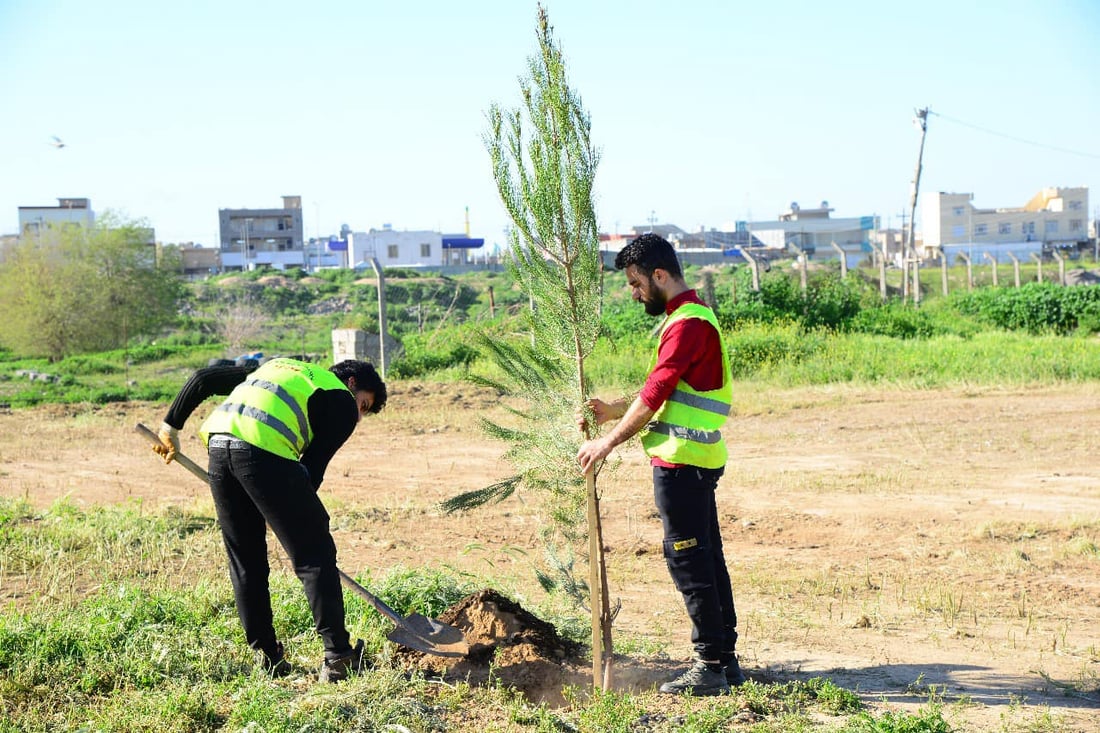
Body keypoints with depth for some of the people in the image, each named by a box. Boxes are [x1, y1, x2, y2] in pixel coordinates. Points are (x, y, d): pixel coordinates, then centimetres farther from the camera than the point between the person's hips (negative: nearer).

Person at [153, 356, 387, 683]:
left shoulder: (279, 365, 34)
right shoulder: (343, 403, 16)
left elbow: (203, 378, 28)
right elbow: (313, 468, 8)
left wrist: (172, 425, 31)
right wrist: (300, 519, 18)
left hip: (218, 445, 6)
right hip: (265, 452, -6)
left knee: (245, 559, 17)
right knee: (314, 555, 4)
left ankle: (267, 657, 22)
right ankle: (338, 657, 4)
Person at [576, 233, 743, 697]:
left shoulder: (688, 324, -15)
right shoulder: (689, 318, 18)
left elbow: (655, 394, -19)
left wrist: (608, 443, -13)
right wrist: (612, 411, 14)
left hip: (681, 462, -10)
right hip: (696, 461, 10)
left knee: (689, 562, -4)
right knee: (707, 559, 13)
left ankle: (711, 666, 2)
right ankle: (725, 658, 21)